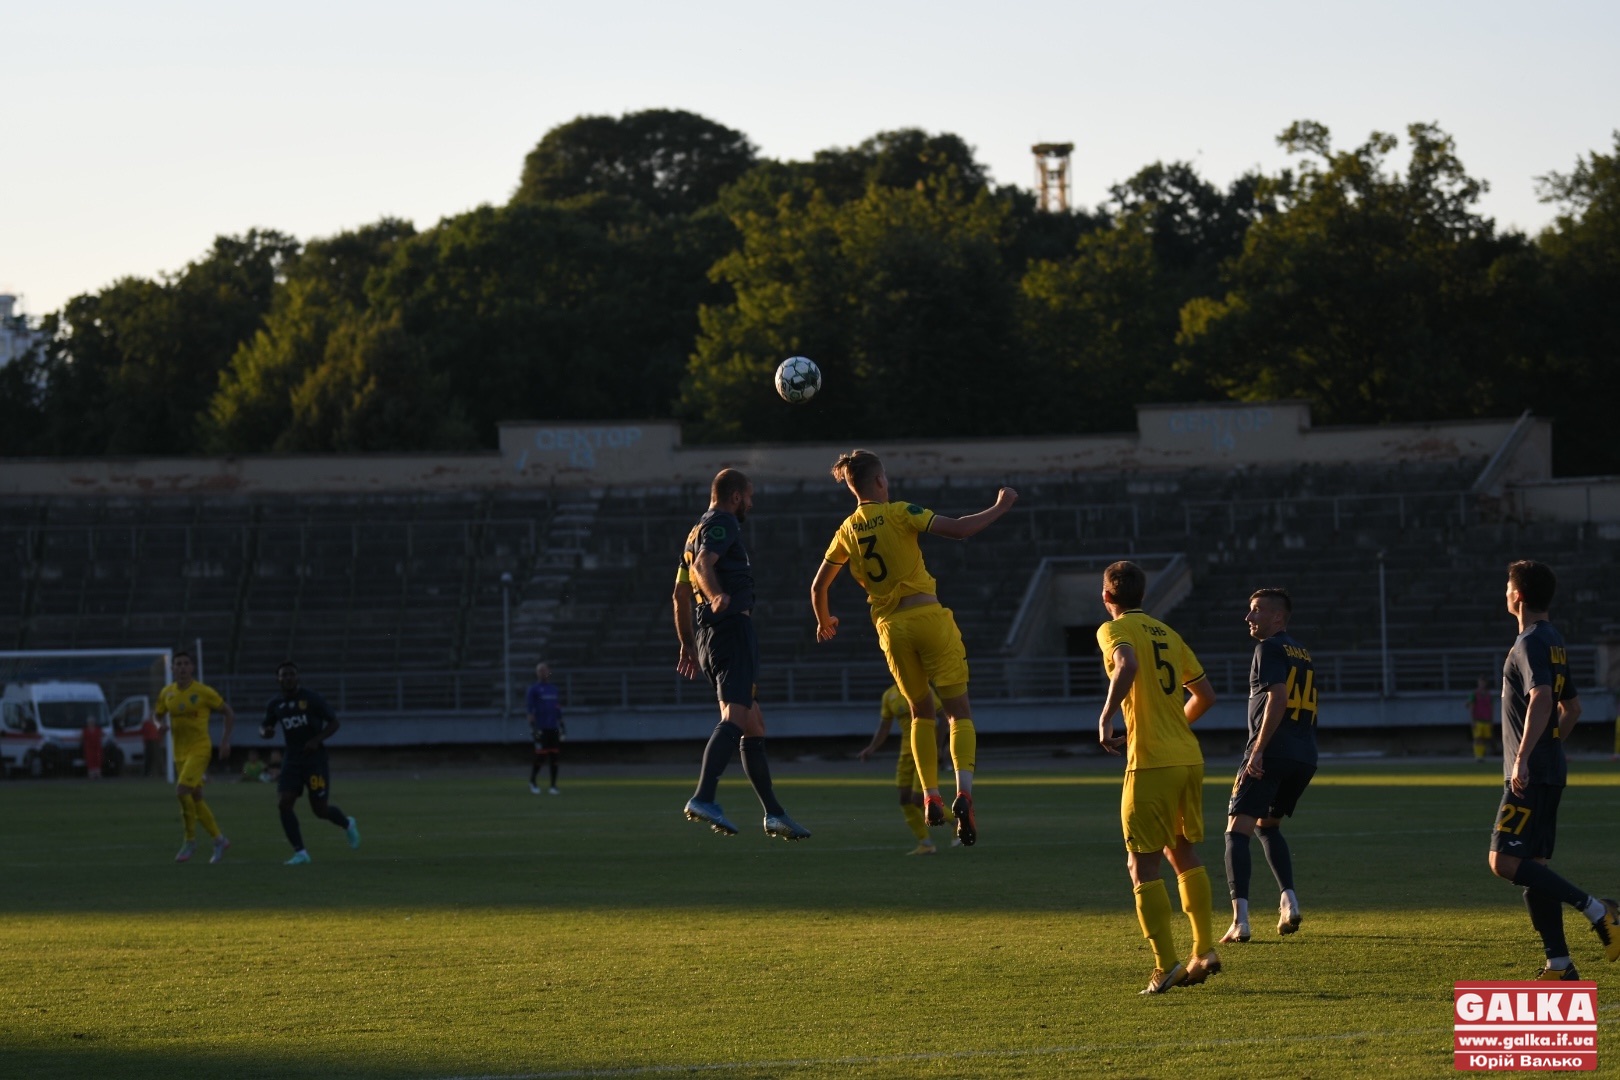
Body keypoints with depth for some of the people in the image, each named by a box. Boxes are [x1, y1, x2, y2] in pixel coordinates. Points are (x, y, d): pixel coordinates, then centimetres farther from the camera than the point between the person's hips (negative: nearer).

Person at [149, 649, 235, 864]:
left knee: (182, 791, -21)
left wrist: (225, 741, -6)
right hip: (180, 751, 6)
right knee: (195, 798, 8)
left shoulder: (204, 692, -9)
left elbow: (229, 714, 1)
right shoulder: (167, 693, 4)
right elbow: (156, 715, 18)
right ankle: (219, 840, 23)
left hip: (200, 748, -6)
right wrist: (160, 725, -6)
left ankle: (190, 841, -8)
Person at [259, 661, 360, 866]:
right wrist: (265, 732, -8)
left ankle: (347, 824, 30)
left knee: (320, 809, -4)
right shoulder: (276, 705, 5)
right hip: (293, 761, 4)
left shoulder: (311, 699, -8)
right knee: (284, 804, -13)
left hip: (315, 758, -4)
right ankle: (300, 852, -7)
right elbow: (264, 728, 18)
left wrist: (317, 740, -20)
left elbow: (334, 722, -5)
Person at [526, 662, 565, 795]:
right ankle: (532, 783, 11)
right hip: (541, 728, -5)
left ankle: (553, 786, 6)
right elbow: (530, 710, -4)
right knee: (540, 756, -7)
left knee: (554, 758, 2)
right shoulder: (533, 690, 1)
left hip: (554, 729, 5)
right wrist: (532, 727, -11)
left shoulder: (554, 690, 16)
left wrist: (561, 726, 15)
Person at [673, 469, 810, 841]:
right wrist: (717, 596, -41)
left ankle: (774, 813, 17)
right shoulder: (722, 524, -3)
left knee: (754, 726, 14)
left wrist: (688, 644, 34)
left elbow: (681, 593, 30)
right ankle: (704, 798, -38)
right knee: (735, 717, -22)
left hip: (709, 638, 10)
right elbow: (703, 564, -23)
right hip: (732, 627, -10)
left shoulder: (698, 531, 26)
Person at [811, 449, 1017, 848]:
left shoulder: (847, 531, 9)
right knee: (959, 710, -1)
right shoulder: (900, 514, -5)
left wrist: (824, 621, 38)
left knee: (921, 712, 20)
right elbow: (959, 530, -15)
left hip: (891, 627, 4)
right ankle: (963, 792, -20)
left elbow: (818, 586, 18)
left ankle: (931, 798, 9)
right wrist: (1000, 507, -1)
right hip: (928, 616, -4)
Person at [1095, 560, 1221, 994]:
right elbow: (1205, 695, 19)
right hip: (1189, 756, 7)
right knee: (1183, 852, 20)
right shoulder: (1167, 633, 17)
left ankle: (1166, 965, -8)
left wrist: (1106, 717, -24)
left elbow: (1128, 664, -26)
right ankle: (1204, 952, 17)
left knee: (1142, 864, -1)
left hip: (1151, 763, -6)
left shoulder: (1114, 630, -3)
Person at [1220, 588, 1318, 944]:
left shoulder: (1270, 648, -5)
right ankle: (1288, 900, 8)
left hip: (1271, 754, -8)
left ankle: (1240, 919, -20)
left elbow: (1278, 698, -18)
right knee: (1268, 826, 25)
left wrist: (1258, 750, -21)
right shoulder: (1303, 653, 20)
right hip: (1305, 755, 8)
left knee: (1237, 831, -7)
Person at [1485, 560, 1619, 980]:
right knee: (1532, 866, 10)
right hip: (1550, 771, 10)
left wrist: (1523, 758, -32)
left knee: (1505, 862, -13)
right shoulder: (1554, 642, 17)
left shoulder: (1530, 643, -14)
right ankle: (1559, 964, 7)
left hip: (1530, 775, -10)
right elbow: (1571, 705, 26)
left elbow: (1541, 697, -29)